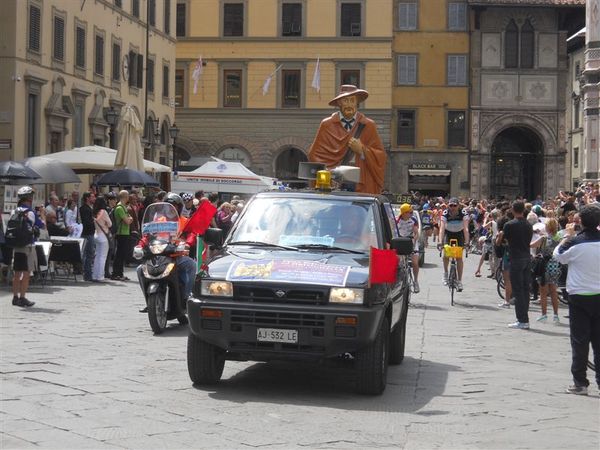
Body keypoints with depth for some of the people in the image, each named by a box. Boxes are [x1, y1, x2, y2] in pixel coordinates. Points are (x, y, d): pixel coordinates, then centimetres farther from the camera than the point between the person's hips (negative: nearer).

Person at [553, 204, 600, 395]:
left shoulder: (575, 242, -15)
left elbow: (558, 256, 2)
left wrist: (567, 236, 12)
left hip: (579, 296, -3)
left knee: (579, 340, 3)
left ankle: (580, 383, 3)